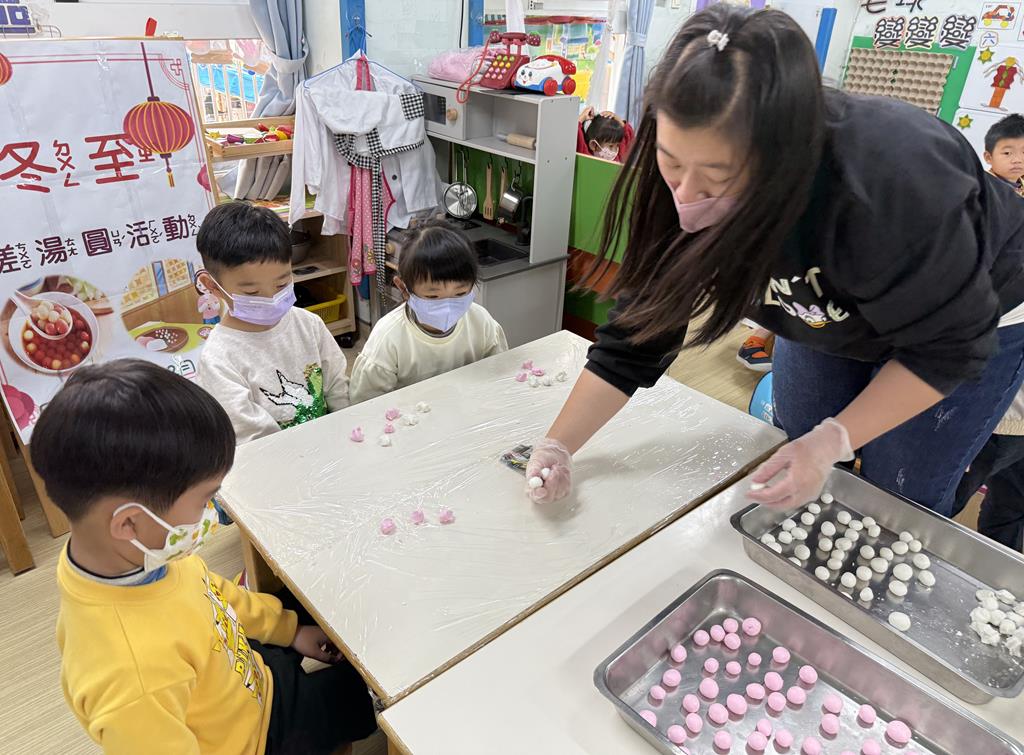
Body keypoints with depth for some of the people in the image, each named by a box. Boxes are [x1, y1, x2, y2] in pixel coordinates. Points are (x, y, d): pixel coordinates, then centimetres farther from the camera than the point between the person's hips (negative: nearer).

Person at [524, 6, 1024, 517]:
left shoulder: (890, 190, -42)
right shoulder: (683, 186, -27)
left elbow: (949, 346, -26)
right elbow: (638, 327, -19)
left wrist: (833, 440, -33)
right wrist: (559, 446, -22)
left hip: (974, 316, -4)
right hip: (827, 312, 4)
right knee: (790, 471, 11)